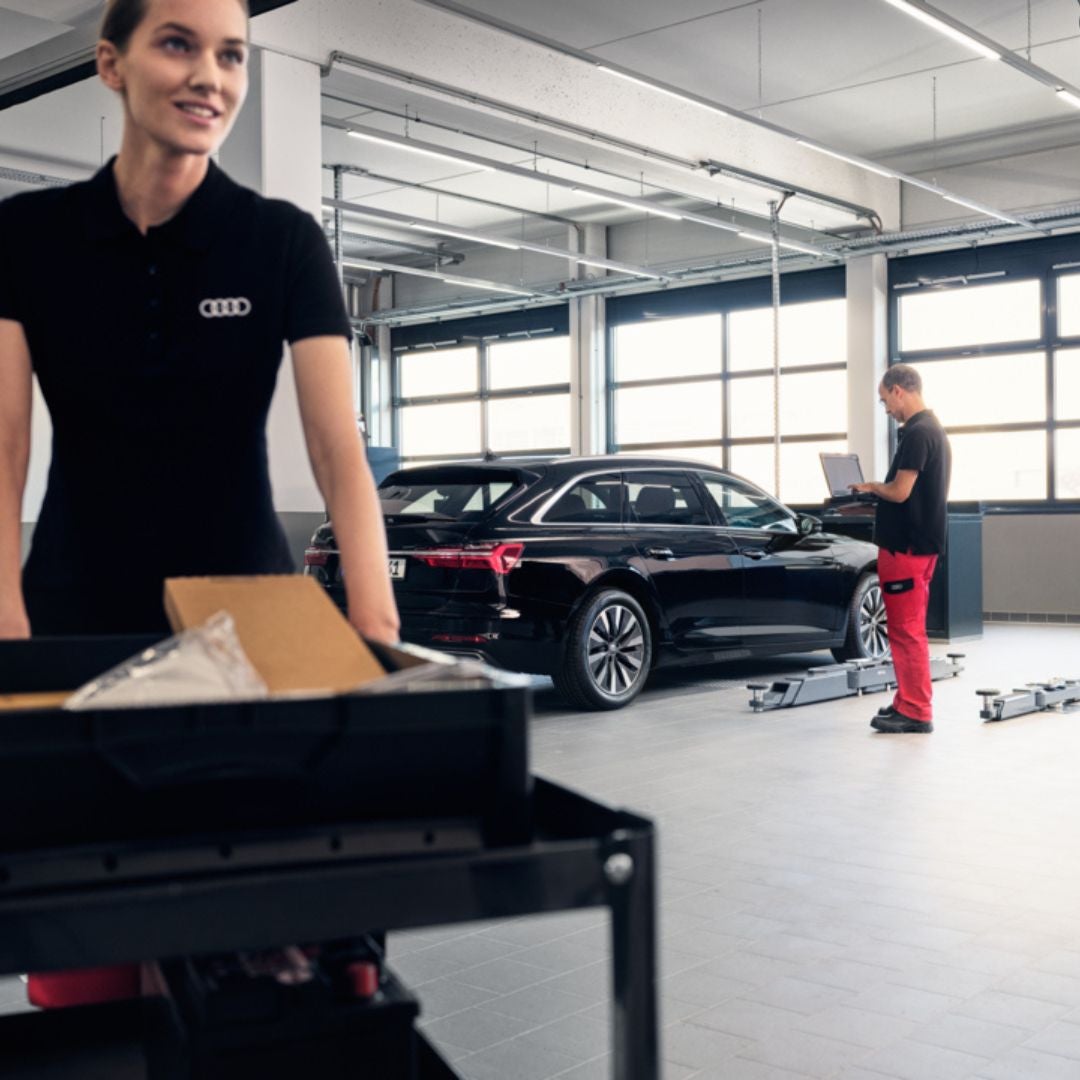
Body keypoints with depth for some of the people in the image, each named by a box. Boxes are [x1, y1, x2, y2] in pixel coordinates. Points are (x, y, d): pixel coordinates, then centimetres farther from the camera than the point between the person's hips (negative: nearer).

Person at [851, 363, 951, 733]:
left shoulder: (917, 433, -17)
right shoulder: (933, 429, 15)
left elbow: (900, 492, -21)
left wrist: (872, 487, -3)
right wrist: (874, 496, 11)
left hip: (906, 546, -10)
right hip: (920, 542, 10)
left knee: (906, 631, -5)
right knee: (909, 629, 16)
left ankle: (916, 713, -1)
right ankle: (910, 703, 23)